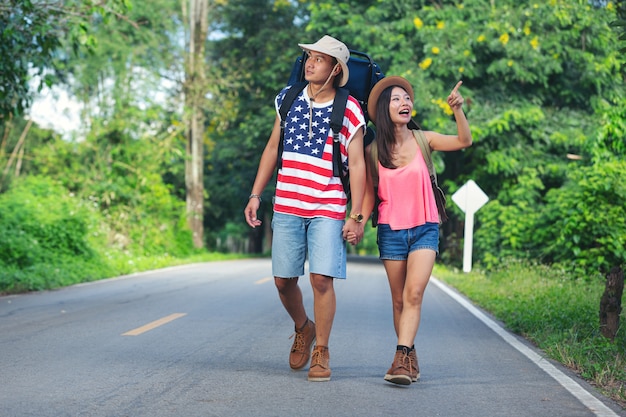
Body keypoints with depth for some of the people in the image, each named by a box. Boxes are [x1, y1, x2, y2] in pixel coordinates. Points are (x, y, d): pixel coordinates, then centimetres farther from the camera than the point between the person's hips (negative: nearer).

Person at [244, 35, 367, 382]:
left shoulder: (349, 110, -3)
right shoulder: (288, 99, 9)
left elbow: (356, 164, -3)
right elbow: (272, 149, 16)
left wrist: (356, 216, -7)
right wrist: (255, 194, 11)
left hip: (327, 209, -4)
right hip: (286, 207, 4)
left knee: (321, 278, -11)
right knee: (283, 280, 5)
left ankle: (321, 352, 6)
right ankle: (303, 329, 33)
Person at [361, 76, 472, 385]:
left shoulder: (423, 140, -1)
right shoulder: (373, 151, 0)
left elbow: (464, 141, -13)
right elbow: (369, 194, 5)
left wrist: (458, 110, -27)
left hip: (425, 229, -1)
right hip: (391, 231, 1)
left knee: (414, 294, -17)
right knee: (399, 300, 7)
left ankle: (401, 359, -21)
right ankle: (410, 359, 21)